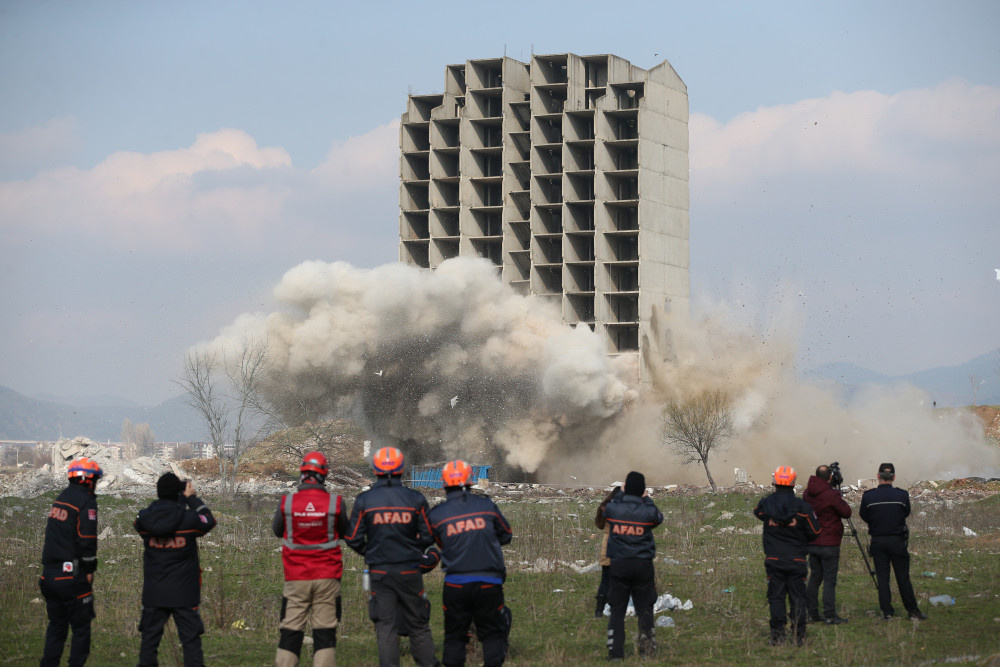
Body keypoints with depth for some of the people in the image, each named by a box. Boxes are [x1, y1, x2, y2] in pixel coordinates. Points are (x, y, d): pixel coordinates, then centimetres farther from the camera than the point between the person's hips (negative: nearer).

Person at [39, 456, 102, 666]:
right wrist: (90, 570, -7)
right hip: (72, 576, -8)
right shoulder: (86, 501, -11)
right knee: (81, 626, 3)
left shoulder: (61, 498, 14)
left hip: (49, 573, 8)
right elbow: (87, 540, -17)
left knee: (56, 625, 16)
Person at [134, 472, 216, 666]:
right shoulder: (189, 519, -15)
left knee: (149, 637, 13)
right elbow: (209, 521, 4)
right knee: (191, 638, 4)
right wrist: (192, 498, 13)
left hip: (153, 593, 2)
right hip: (184, 592, -2)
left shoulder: (144, 519, -8)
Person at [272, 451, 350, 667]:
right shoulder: (335, 503, -8)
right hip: (327, 576, 0)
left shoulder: (286, 503, -6)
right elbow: (344, 532, 8)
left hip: (296, 577, 1)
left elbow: (277, 531, 10)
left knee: (290, 628, 6)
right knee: (325, 629, 3)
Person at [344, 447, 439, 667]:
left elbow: (353, 539, -3)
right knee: (418, 625, 11)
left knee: (385, 626, 3)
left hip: (379, 572, 0)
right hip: (409, 572, 0)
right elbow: (428, 537, 1)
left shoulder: (364, 500, -5)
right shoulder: (415, 499, -4)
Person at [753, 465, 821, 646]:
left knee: (776, 597, 5)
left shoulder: (766, 504, -5)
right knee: (798, 597, 6)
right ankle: (799, 635, 5)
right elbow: (814, 532, 0)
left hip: (773, 559, 1)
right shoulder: (802, 506, -8)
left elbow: (757, 512, 19)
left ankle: (777, 635, 1)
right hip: (796, 559, -1)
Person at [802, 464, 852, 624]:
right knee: (829, 580, -3)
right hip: (829, 544, -6)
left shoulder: (807, 493, 4)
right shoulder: (831, 495, -17)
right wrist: (841, 500, 8)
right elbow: (846, 513, -11)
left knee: (814, 578, 13)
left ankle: (812, 614, 15)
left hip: (811, 543, 7)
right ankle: (829, 616, -4)